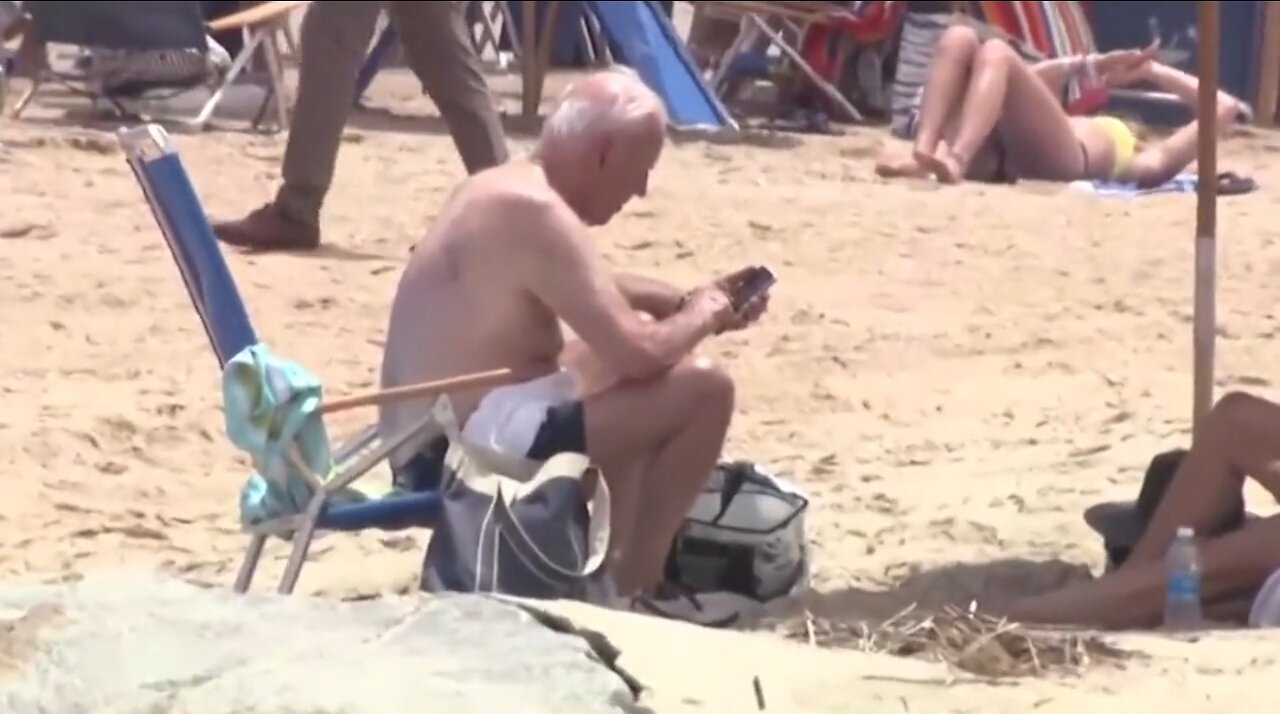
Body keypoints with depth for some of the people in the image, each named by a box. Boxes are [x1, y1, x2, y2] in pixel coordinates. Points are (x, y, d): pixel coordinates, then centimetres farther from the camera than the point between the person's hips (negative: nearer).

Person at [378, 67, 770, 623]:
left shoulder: (502, 188, 13)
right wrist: (701, 317, -5)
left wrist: (688, 300, 16)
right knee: (703, 388, -14)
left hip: (432, 438, 11)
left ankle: (610, 562, 24)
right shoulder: (536, 211, -19)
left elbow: (597, 289, 30)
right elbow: (637, 354, -25)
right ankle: (630, 589, -1)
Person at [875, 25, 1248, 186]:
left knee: (996, 52, -22)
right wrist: (1089, 65, 39)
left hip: (1059, 158, -6)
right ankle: (923, 154, -31)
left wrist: (1155, 71, 38)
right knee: (959, 38, -9)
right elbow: (1026, 83, 49)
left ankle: (956, 160, -45)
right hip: (995, 154, 6)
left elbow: (1226, 107, 28)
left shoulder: (1149, 162, 31)